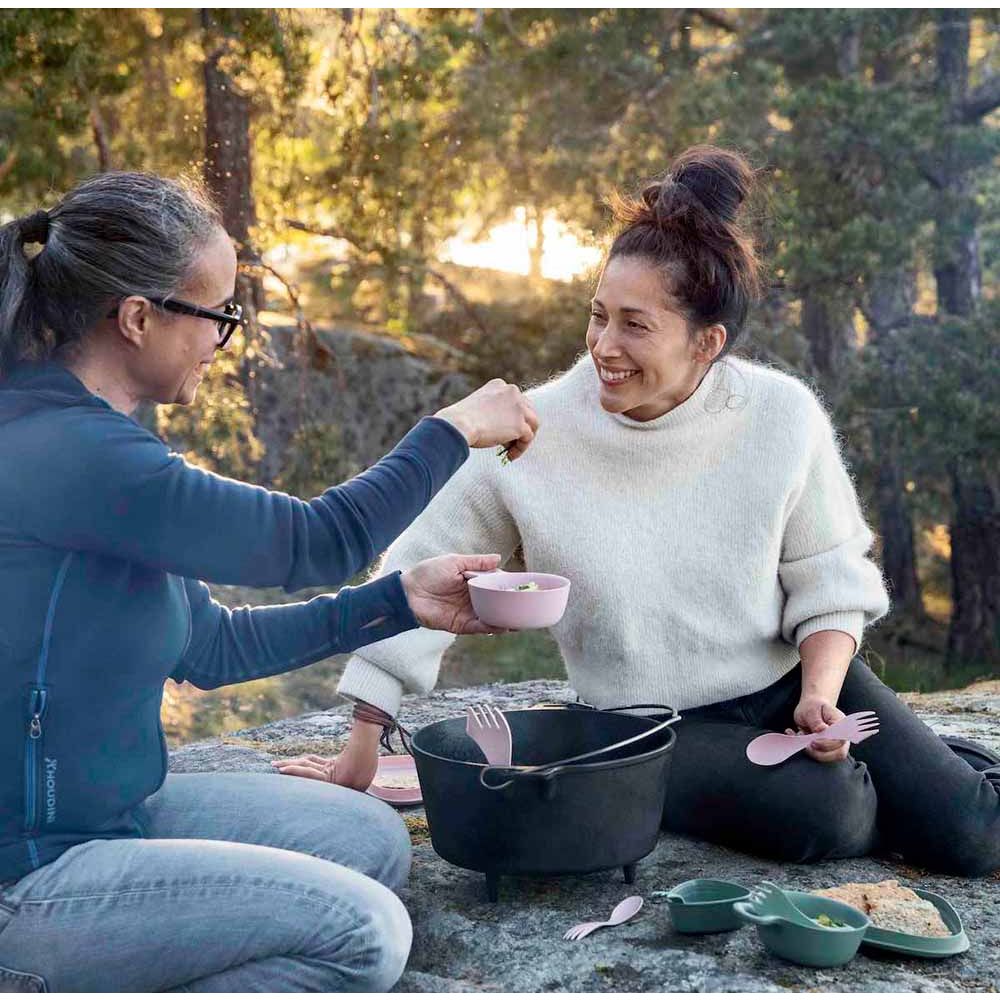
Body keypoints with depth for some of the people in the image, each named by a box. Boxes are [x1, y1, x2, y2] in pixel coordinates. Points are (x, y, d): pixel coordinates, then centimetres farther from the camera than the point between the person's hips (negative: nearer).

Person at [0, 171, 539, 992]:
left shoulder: (81, 437, 6)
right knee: (363, 933, -16)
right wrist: (455, 429, -7)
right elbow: (316, 542, -21)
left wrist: (402, 601, 8)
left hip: (111, 814, 10)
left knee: (372, 842, 12)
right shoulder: (66, 455, -25)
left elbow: (211, 648, 10)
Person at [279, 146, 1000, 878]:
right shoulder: (535, 435, -16)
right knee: (822, 815, -27)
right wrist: (361, 752, -4)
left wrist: (819, 695, -18)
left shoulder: (782, 418, -11)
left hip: (790, 676, 2)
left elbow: (828, 579, 0)